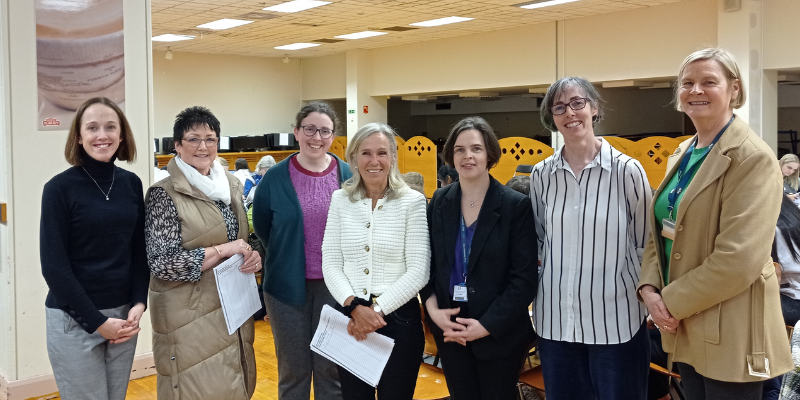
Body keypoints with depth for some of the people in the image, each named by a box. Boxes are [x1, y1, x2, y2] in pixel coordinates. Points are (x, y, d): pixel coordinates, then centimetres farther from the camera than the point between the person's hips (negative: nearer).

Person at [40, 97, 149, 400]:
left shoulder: (132, 184, 4)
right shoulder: (60, 188, -9)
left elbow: (139, 251, 8)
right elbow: (53, 265, -11)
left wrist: (138, 305, -5)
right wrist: (97, 321, -13)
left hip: (123, 315, 4)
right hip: (74, 320, -4)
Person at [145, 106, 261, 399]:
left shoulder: (232, 185, 8)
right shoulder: (164, 194, -11)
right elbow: (162, 264, -16)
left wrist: (253, 255, -3)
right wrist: (221, 250, -19)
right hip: (190, 317, -6)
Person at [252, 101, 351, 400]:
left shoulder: (348, 176, -2)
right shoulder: (275, 178, -5)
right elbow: (262, 227, 7)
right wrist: (288, 259, 7)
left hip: (334, 285, 1)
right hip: (288, 286, 0)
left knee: (330, 368, 11)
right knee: (293, 369, 11)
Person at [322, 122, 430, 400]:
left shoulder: (413, 201, -5)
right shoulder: (340, 200, 3)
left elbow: (418, 272, -10)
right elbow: (331, 264, 1)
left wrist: (376, 310, -15)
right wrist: (355, 307, -14)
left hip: (399, 319, -2)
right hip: (350, 320, 2)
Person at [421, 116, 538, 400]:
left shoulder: (516, 205, -10)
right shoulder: (440, 202, 3)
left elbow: (524, 279, -12)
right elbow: (428, 262, 8)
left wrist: (487, 325, -16)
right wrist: (433, 308, -7)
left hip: (499, 332, -3)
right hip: (449, 330, 3)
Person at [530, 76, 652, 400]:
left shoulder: (627, 171, -8)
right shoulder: (541, 174, 2)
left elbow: (645, 245, -1)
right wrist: (530, 294, 9)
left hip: (617, 321, -3)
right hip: (555, 320, 3)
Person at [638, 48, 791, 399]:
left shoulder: (753, 158, -15)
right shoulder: (681, 154, 9)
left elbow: (738, 258, -21)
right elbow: (660, 231, 11)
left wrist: (673, 303, -15)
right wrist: (650, 289, -5)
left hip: (729, 333, -7)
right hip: (684, 329, 7)